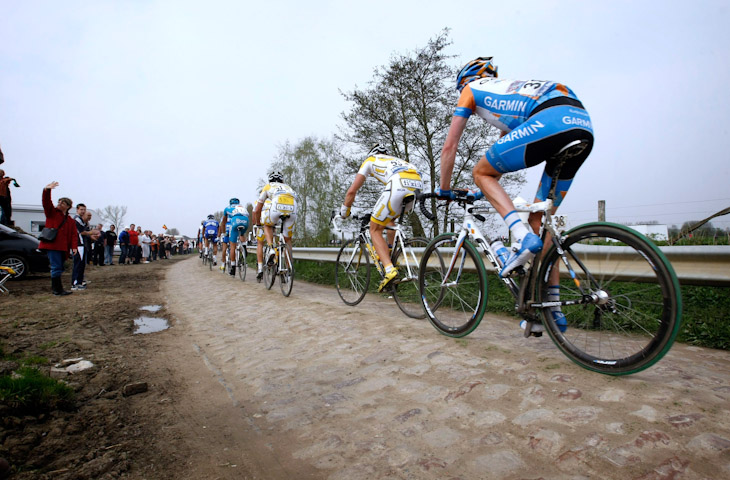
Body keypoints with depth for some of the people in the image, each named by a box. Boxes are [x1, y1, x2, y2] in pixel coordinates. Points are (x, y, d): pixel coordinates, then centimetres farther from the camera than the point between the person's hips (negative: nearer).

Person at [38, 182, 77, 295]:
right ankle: (58, 290, -5)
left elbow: (73, 235, 7)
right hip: (52, 244, -5)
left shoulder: (70, 221, 17)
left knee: (59, 268, 11)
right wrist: (47, 191, -29)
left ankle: (55, 287, 21)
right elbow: (46, 203, -12)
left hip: (62, 247, 5)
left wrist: (74, 247, -5)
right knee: (56, 268, -9)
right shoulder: (52, 212, 8)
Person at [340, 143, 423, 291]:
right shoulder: (396, 161, 43)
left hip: (397, 187, -6)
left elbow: (352, 191, 23)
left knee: (375, 230, 6)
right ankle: (390, 254, 29)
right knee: (390, 218, 34)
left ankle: (389, 269, -11)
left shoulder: (370, 160, 28)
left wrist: (344, 212, 37)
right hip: (417, 186, 6)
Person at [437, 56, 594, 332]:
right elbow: (502, 151, 46)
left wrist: (444, 190, 32)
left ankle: (522, 237, -9)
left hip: (551, 121, -8)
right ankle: (553, 307, 15)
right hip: (584, 125, 8)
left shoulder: (472, 89, 23)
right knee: (541, 218, 13)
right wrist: (489, 190, 53)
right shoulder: (509, 90, 42)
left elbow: (450, 146, 21)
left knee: (481, 173, 9)